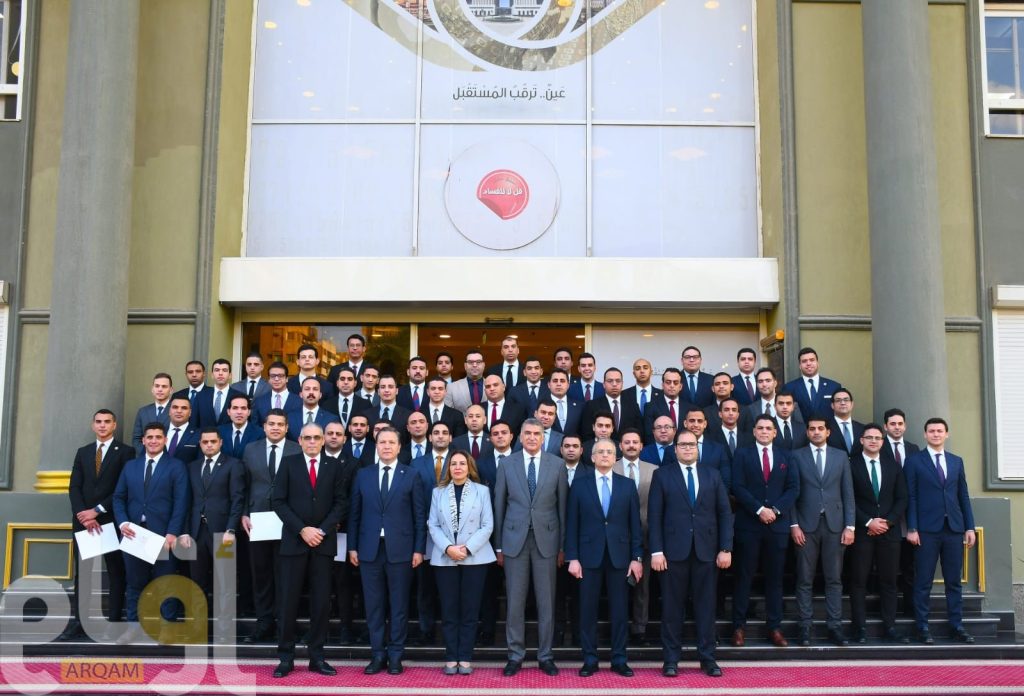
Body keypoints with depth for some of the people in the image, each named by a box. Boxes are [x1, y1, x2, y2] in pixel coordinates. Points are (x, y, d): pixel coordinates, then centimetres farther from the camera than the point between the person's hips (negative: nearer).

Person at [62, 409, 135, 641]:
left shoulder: (125, 452, 0)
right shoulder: (83, 452, 14)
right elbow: (74, 487, 6)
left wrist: (97, 511, -12)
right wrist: (83, 515, -8)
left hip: (112, 521, -4)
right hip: (84, 521, 4)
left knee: (116, 573, 1)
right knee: (82, 572, 3)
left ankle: (113, 624, 4)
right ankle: (77, 624, 5)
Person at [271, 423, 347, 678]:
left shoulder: (334, 465, 8)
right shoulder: (288, 463, 4)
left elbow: (340, 502, 4)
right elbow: (278, 501, -2)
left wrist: (322, 530, -8)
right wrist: (302, 529, -10)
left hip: (324, 542, 1)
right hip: (294, 541, -1)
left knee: (321, 601, 3)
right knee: (289, 601, 1)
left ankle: (317, 657, 11)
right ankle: (286, 658, 10)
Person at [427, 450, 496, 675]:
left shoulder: (481, 491, 6)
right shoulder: (438, 492, 10)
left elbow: (487, 526, -1)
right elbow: (433, 525, 3)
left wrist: (468, 548, -13)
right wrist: (448, 548, -12)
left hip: (475, 557, -1)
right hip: (445, 558, 1)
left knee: (470, 610, 1)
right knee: (449, 611, 3)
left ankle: (465, 658, 7)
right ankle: (451, 658, 9)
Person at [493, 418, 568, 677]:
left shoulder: (556, 465, 2)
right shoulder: (507, 464, 3)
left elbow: (562, 505, 4)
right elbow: (499, 505, 5)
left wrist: (563, 545, 3)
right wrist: (498, 545, 4)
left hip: (546, 539, 0)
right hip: (515, 539, 0)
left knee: (546, 601, 6)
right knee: (515, 600, 4)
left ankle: (545, 656, 17)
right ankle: (515, 655, 16)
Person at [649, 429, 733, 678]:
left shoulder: (712, 475, 11)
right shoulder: (662, 475, 5)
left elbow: (724, 513, 7)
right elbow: (654, 516, 0)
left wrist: (726, 548, -1)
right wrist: (656, 551, -8)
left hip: (706, 551, 2)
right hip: (674, 551, -2)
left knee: (706, 606, 6)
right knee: (672, 607, 3)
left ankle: (707, 658, 15)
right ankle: (671, 659, 12)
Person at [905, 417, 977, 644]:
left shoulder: (956, 461, 14)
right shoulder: (914, 461, 3)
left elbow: (964, 496, 13)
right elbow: (910, 497, -2)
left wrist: (970, 527, 6)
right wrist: (912, 528, -8)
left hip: (954, 529, 3)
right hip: (927, 530, -3)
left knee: (954, 581, 7)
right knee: (923, 582, 1)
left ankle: (956, 626, 15)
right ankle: (922, 628, 7)